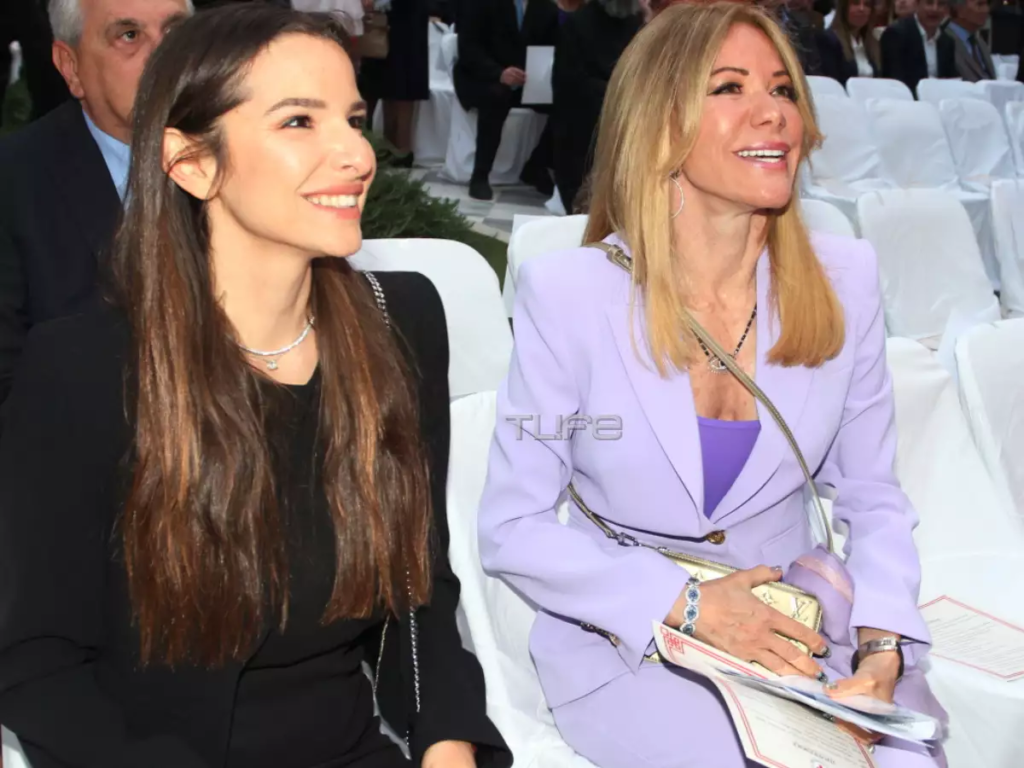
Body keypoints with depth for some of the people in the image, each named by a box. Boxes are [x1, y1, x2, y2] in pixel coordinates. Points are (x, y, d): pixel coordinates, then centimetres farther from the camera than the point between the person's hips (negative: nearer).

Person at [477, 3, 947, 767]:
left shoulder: (845, 279, -4)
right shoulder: (569, 293, -14)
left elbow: (874, 496, 3)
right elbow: (512, 527, -10)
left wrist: (882, 646, -13)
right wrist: (688, 605, -19)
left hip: (803, 625, 3)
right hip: (627, 641, -3)